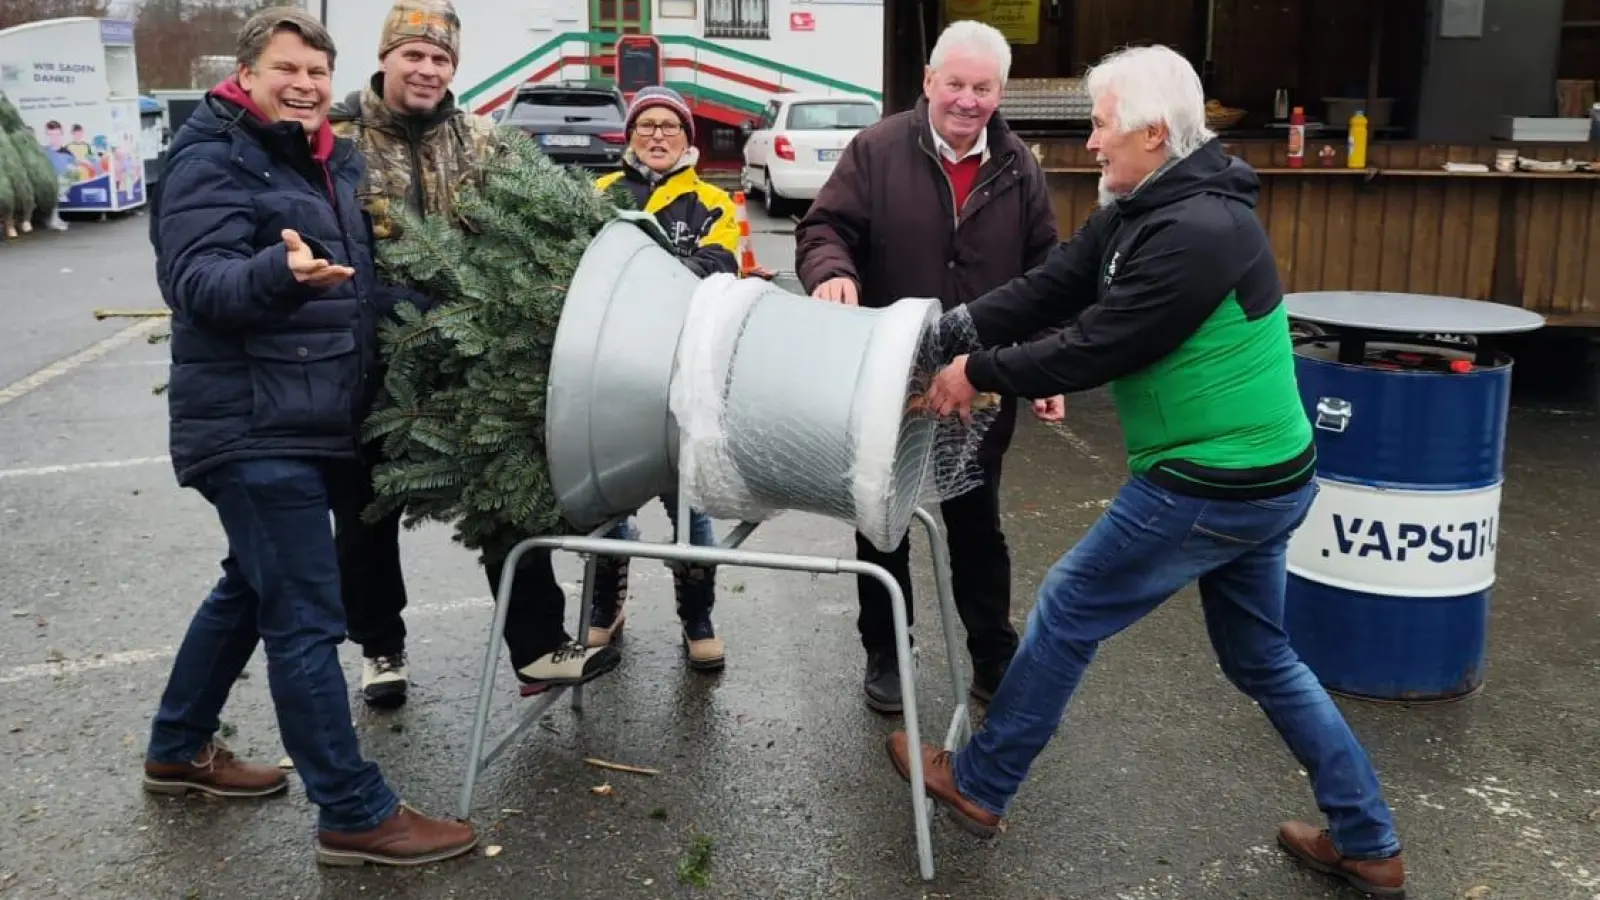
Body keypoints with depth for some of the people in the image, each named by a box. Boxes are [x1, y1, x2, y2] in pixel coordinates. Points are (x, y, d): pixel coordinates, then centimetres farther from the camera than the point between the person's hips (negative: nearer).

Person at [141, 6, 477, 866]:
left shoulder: (332, 162, 16)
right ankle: (356, 815, 0)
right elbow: (196, 279, -23)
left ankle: (179, 749, 39)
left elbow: (356, 279, 24)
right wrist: (279, 270, -40)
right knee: (306, 620, -7)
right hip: (253, 428, -9)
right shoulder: (213, 160, -9)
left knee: (252, 589, 21)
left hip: (312, 420, 10)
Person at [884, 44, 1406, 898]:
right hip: (1258, 478, 10)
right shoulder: (1135, 211, 7)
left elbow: (1096, 349, -23)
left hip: (1210, 487, -10)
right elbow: (1043, 291, 4)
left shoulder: (1199, 231, -24)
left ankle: (976, 786, 21)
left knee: (1065, 611, 4)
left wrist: (980, 373, -12)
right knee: (1261, 657, 20)